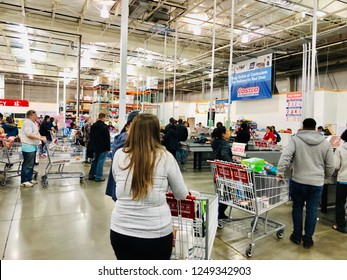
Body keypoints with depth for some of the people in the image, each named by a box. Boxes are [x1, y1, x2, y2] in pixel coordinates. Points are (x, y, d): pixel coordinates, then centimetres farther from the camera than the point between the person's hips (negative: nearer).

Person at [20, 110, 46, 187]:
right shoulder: (27, 122, -13)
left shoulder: (33, 123, 17)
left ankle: (29, 179, 23)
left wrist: (41, 137, 9)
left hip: (33, 146, 10)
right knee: (27, 165, -5)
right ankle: (24, 181, 2)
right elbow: (29, 134, -23)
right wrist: (40, 138, -22)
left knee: (31, 164, 15)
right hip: (28, 147, -10)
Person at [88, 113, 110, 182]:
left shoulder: (93, 126, 9)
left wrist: (91, 146, 23)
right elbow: (107, 138, -14)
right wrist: (108, 148, -6)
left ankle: (91, 175, 23)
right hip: (102, 148, -7)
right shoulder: (104, 126, -15)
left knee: (94, 160, 17)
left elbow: (90, 137, 17)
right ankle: (98, 177, 2)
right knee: (100, 162, -1)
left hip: (94, 147, 8)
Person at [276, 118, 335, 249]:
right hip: (317, 183, 1)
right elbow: (330, 166, 9)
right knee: (312, 210, 11)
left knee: (297, 207, 15)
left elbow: (285, 155, -19)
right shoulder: (325, 143, 5)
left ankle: (297, 235, 26)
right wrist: (325, 176, 26)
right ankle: (308, 239, 20)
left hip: (298, 181, -1)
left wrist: (280, 171, -20)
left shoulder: (295, 139, -3)